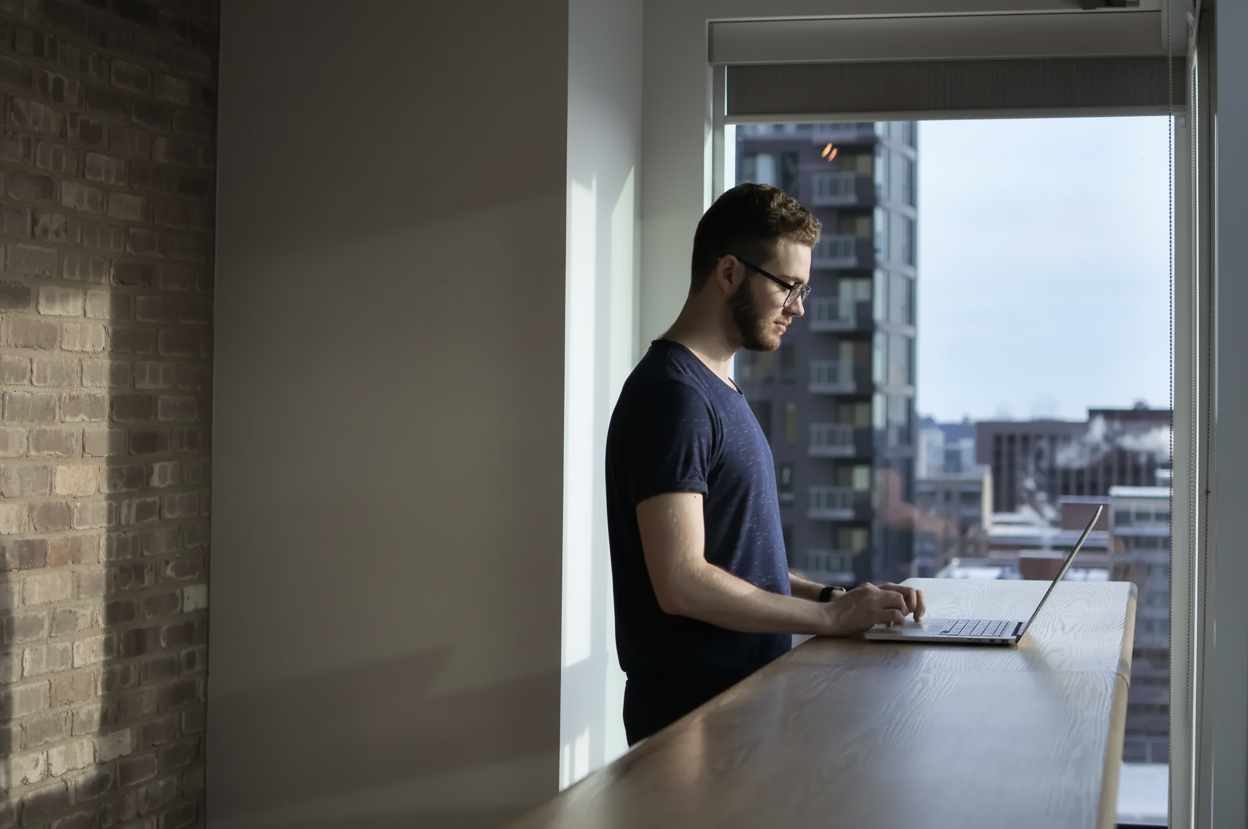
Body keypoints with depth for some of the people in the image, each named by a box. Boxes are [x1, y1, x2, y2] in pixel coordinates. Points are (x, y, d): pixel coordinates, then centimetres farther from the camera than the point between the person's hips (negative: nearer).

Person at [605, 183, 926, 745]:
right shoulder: (672, 394, -14)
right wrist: (831, 617, -14)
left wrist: (829, 595, 7)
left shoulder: (718, 391, 18)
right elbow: (682, 583, -22)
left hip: (741, 694, 9)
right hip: (690, 712, -9)